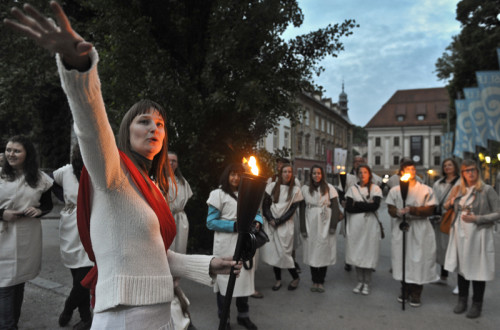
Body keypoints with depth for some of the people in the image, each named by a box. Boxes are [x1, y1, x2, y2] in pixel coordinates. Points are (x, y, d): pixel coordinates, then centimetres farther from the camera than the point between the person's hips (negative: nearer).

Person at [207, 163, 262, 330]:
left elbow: (256, 213, 15)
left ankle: (243, 316, 29)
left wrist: (257, 222, -9)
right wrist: (234, 226, -17)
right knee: (225, 279, 2)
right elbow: (211, 222, -8)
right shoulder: (218, 194, -3)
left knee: (244, 278, 11)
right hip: (226, 245, -5)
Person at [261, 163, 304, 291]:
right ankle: (278, 279, 18)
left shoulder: (296, 190, 3)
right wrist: (270, 220, -8)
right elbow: (265, 205, 4)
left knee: (284, 252, -6)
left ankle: (295, 277, 15)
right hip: (270, 223, 2)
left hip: (285, 224, -2)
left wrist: (278, 221, -9)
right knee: (273, 251, 3)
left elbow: (292, 210, -2)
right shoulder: (272, 186, 5)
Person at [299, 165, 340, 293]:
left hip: (325, 226, -1)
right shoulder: (305, 189, 5)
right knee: (312, 253, 4)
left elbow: (335, 208, 1)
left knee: (324, 253, 2)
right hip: (311, 226, 1)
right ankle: (314, 281, 14)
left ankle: (321, 282, 13)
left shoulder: (329, 188, 2)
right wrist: (303, 228, -1)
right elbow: (302, 209, 5)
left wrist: (333, 226, -7)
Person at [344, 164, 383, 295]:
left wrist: (357, 205, -9)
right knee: (356, 253, 5)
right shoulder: (352, 189, 7)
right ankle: (360, 282, 20)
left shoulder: (375, 188, 3)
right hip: (355, 225, 2)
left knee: (369, 253, 0)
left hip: (370, 225, -2)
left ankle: (367, 283, 14)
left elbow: (375, 206, -13)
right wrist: (366, 206, -9)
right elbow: (348, 208, -5)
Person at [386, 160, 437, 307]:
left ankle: (416, 294, 12)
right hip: (400, 228, 2)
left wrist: (412, 210, -18)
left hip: (420, 230, -2)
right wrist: (398, 212, -17)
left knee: (419, 259, -1)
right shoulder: (394, 190, 9)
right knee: (402, 258, 6)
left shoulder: (426, 190, 3)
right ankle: (405, 290, 22)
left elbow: (429, 210, -5)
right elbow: (391, 209, 5)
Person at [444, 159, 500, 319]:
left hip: (478, 235, -4)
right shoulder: (459, 190, 9)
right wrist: (449, 204, 0)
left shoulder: (487, 190, -6)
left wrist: (476, 219, -18)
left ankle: (477, 304, 21)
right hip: (460, 234, 5)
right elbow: (448, 206, 23)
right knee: (462, 267, 13)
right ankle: (462, 300, 28)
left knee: (478, 269, 4)